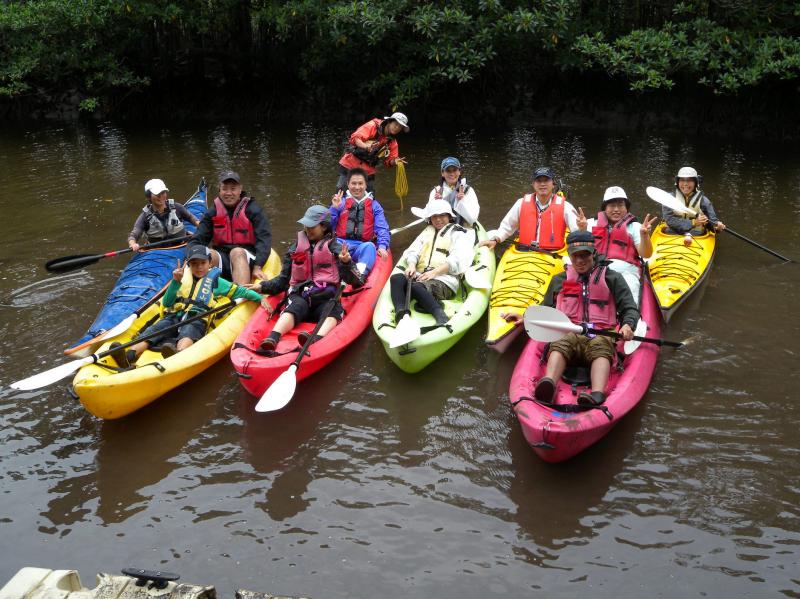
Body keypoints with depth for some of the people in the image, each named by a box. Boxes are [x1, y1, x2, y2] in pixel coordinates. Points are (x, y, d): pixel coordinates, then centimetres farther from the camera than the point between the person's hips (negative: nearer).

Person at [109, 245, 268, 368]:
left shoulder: (215, 281, 23)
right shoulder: (183, 278, 27)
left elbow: (239, 291, 21)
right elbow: (166, 303, 17)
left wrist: (260, 298, 8)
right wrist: (176, 282, 4)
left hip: (197, 319, -3)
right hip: (174, 316, 3)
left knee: (188, 332, -38)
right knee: (154, 330, -27)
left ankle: (179, 355, -70)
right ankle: (129, 356, -49)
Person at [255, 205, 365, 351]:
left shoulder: (336, 248, 12)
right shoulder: (296, 248, 20)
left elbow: (356, 282, 3)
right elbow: (283, 279, 26)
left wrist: (346, 263, -15)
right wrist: (263, 287, 10)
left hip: (326, 297, -1)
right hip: (299, 296, 1)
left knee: (333, 311, -35)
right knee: (295, 307, -33)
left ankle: (317, 340, -63)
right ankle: (272, 339, -58)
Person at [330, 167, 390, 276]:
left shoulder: (374, 205, 18)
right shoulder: (340, 202, 18)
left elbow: (382, 229, 9)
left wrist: (382, 246, -9)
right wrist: (334, 208, -3)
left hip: (363, 246, 0)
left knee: (370, 246, -35)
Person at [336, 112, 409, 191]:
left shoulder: (392, 142, 4)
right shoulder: (373, 126, -11)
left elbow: (389, 161, 6)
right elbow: (355, 137, -21)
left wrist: (394, 161, -17)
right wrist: (365, 146, -40)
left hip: (368, 169, 5)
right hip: (350, 162, -5)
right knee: (341, 191, -6)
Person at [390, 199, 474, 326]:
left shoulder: (459, 233, 14)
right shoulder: (427, 232, 32)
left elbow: (457, 261, -2)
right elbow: (412, 251, 19)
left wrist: (435, 272, -14)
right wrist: (411, 265, -5)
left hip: (444, 281, -5)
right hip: (421, 276, 5)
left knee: (416, 286, -37)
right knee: (396, 278, -26)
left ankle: (440, 316, -46)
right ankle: (401, 314, -46)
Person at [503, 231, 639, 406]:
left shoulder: (612, 278, 20)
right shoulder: (559, 280, 27)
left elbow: (630, 309, 14)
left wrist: (627, 326, -9)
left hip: (601, 335, -1)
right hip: (568, 333, 1)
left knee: (600, 349, -37)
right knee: (559, 345, -35)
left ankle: (597, 395, -62)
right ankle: (548, 386, -63)